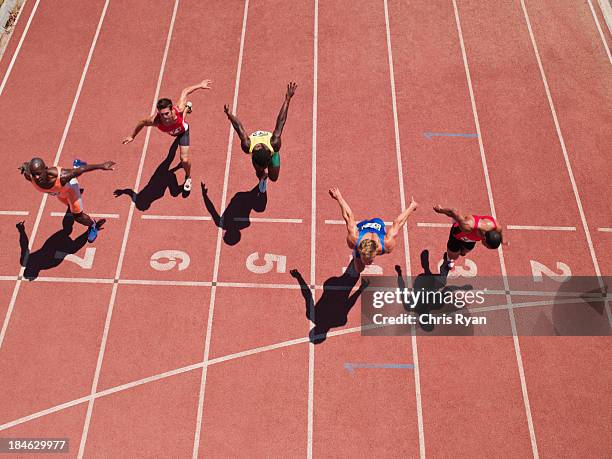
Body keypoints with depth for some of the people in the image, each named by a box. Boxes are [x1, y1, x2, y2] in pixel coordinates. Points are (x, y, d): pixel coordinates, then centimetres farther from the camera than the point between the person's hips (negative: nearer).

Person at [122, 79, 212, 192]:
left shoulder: (178, 110, -50)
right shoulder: (155, 121, -48)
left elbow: (185, 91, -33)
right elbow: (142, 122, -25)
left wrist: (200, 85, -22)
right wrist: (132, 136, -11)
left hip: (183, 131, -2)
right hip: (171, 132, 2)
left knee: (185, 160, -11)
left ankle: (188, 177, 26)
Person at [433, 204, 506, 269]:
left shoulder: (496, 228, -35)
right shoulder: (468, 226, -52)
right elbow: (453, 212, -40)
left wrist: (502, 241, 16)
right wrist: (441, 210, -19)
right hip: (458, 232, -4)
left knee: (464, 252, 30)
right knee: (453, 256, 19)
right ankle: (449, 259, 56)